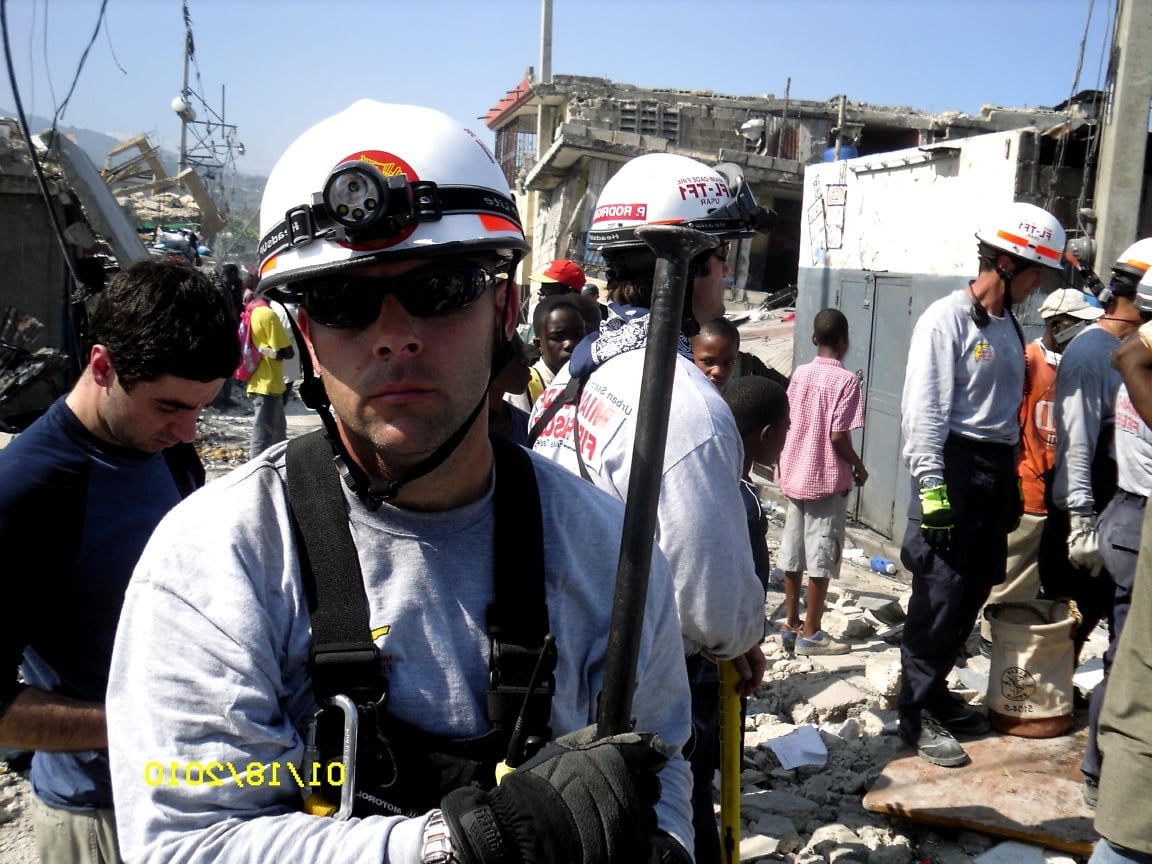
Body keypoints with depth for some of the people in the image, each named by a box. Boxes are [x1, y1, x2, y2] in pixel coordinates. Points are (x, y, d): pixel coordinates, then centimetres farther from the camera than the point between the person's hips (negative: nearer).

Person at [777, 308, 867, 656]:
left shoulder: (799, 374, 4)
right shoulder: (846, 380, -12)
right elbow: (838, 436, -18)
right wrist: (859, 466, -2)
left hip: (794, 475, 6)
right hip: (828, 480, -6)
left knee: (793, 555, 11)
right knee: (822, 558, 2)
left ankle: (791, 625, 20)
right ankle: (810, 633, 8)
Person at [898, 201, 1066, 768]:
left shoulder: (1009, 326, 16)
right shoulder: (947, 319, -10)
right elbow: (924, 411, -16)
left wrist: (1012, 481, 20)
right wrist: (931, 487, -21)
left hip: (997, 468, 8)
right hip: (955, 466, -8)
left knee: (973, 591, 12)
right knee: (940, 595, -5)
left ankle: (935, 694, 26)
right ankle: (917, 714, 6)